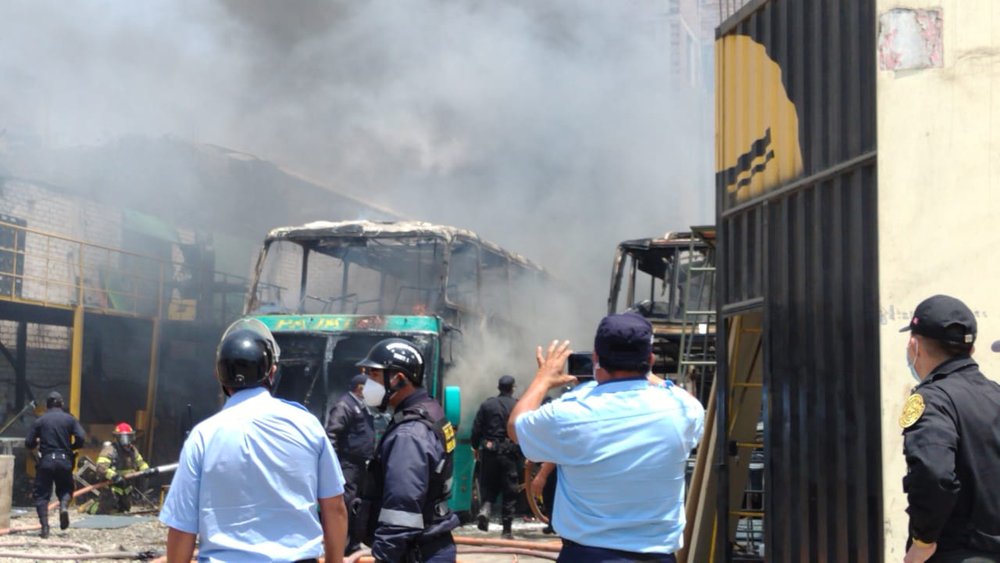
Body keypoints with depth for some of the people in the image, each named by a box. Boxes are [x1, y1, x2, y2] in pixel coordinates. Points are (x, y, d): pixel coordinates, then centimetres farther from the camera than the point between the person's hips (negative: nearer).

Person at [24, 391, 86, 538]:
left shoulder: (40, 421, 2)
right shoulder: (70, 419, 4)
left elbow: (28, 443, 1)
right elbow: (81, 438, -6)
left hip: (46, 461, -1)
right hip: (65, 461, 1)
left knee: (41, 494, 7)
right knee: (65, 489, 21)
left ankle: (44, 527, -7)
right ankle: (64, 506, -13)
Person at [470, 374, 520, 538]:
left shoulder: (487, 405, 2)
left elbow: (476, 429, 2)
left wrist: (476, 448, 14)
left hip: (489, 451, 2)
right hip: (509, 453, -2)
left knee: (488, 487, 15)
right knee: (509, 493, 6)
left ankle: (485, 509, -14)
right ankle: (506, 530, 7)